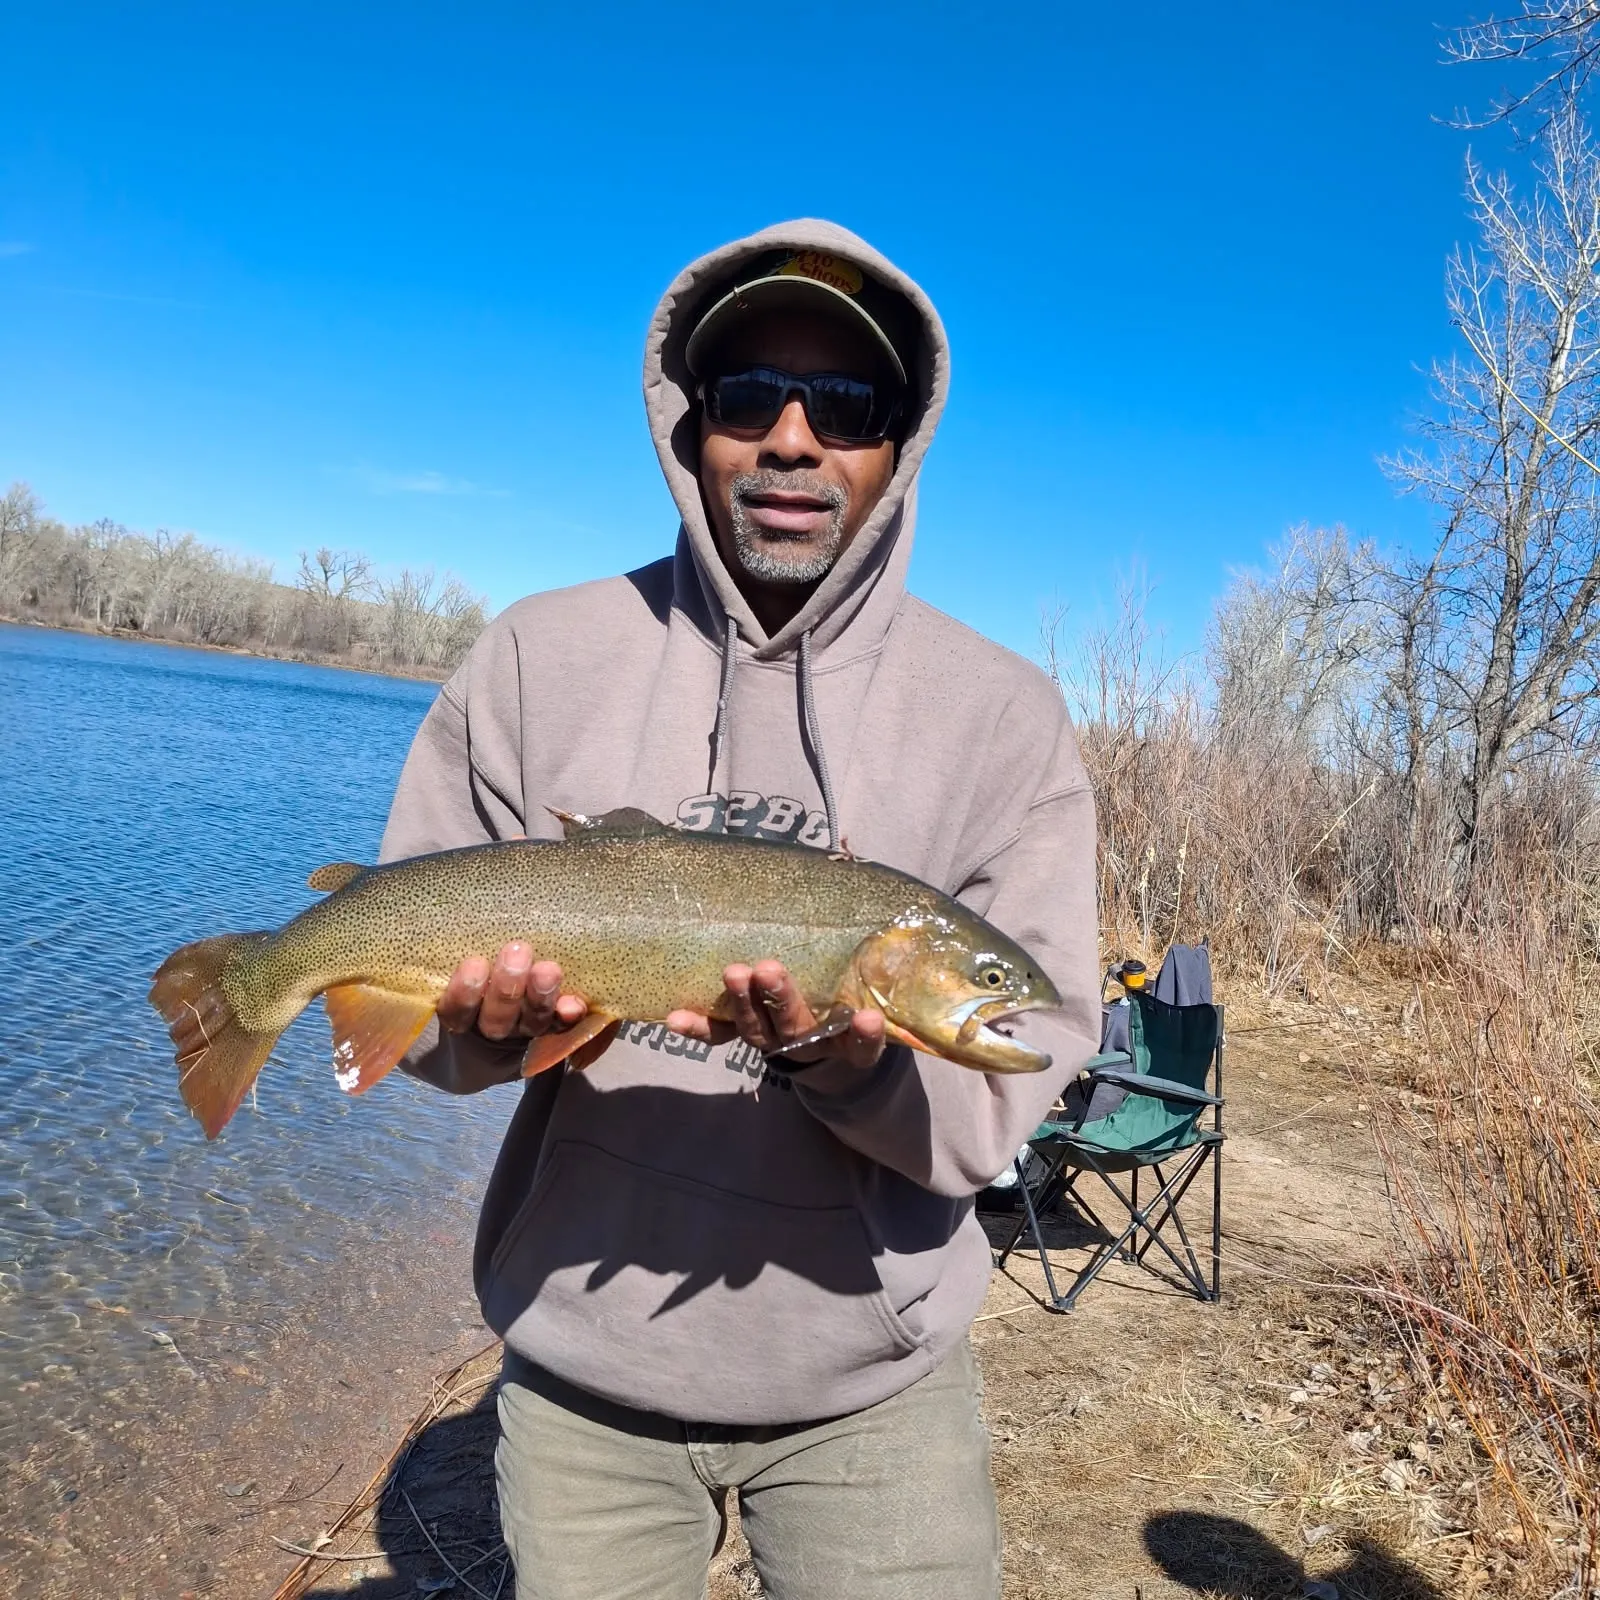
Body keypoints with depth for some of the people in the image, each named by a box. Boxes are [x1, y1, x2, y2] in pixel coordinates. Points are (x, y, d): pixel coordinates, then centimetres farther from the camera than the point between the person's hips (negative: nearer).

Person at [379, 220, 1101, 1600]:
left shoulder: (1006, 716, -10)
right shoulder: (539, 658, -6)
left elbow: (1014, 1086, -12)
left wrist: (857, 1056, -33)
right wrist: (488, 1013, -24)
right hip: (582, 1359, 2)